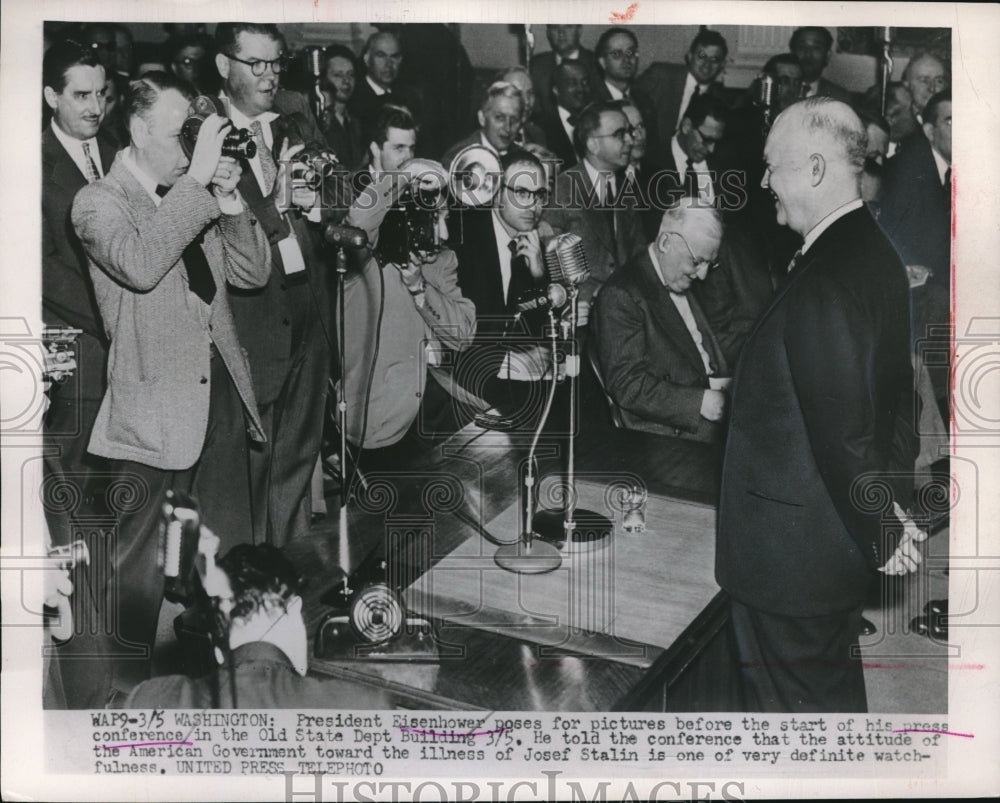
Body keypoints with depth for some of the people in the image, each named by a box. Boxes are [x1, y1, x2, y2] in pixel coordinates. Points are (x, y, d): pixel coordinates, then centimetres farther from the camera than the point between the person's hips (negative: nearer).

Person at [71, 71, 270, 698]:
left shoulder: (193, 199, 14)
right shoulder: (99, 202, -4)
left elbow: (254, 273, 11)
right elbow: (139, 264, -25)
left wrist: (230, 202, -3)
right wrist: (196, 181, -23)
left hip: (222, 389, 6)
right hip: (156, 405, -6)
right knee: (144, 561, 2)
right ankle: (131, 684, 19)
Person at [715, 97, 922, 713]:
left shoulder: (823, 283, -26)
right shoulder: (878, 254, 6)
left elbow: (844, 429, -26)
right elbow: (896, 391, 11)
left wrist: (883, 530, -13)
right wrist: (890, 507, 14)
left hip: (792, 545, -10)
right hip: (849, 539, 10)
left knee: (791, 699, 8)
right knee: (834, 685, 26)